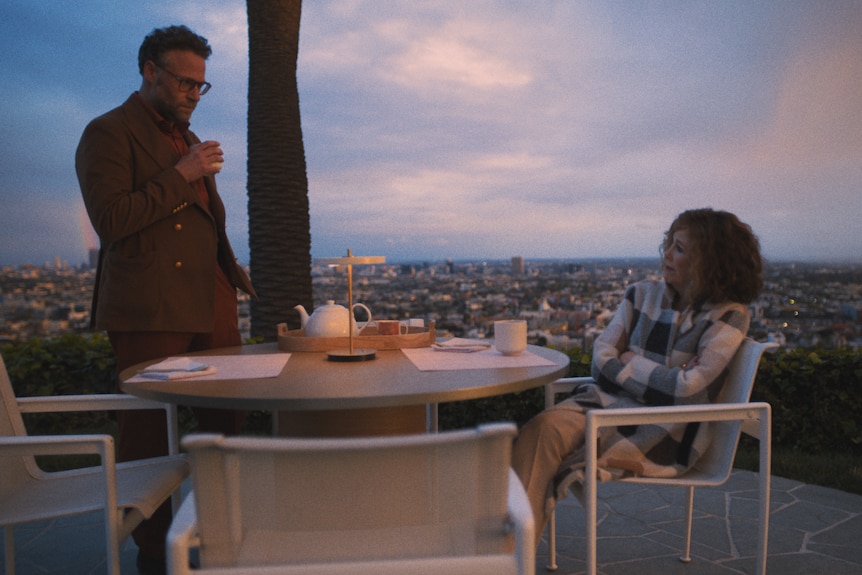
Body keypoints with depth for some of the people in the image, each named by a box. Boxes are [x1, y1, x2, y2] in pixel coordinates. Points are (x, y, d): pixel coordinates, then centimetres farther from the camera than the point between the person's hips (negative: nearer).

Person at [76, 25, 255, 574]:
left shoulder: (187, 139, 23)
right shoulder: (108, 132, -2)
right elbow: (111, 221, -14)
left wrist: (235, 272, 19)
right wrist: (182, 175, -12)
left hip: (211, 306, 7)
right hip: (150, 310, -7)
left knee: (226, 422, 7)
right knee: (150, 435, 3)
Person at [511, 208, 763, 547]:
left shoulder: (728, 316, 1)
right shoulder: (643, 294, 13)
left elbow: (685, 387, -10)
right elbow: (602, 357, 6)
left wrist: (627, 362, -1)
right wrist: (652, 379, -7)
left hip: (663, 431, -4)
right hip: (610, 401, 4)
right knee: (543, 427, -29)